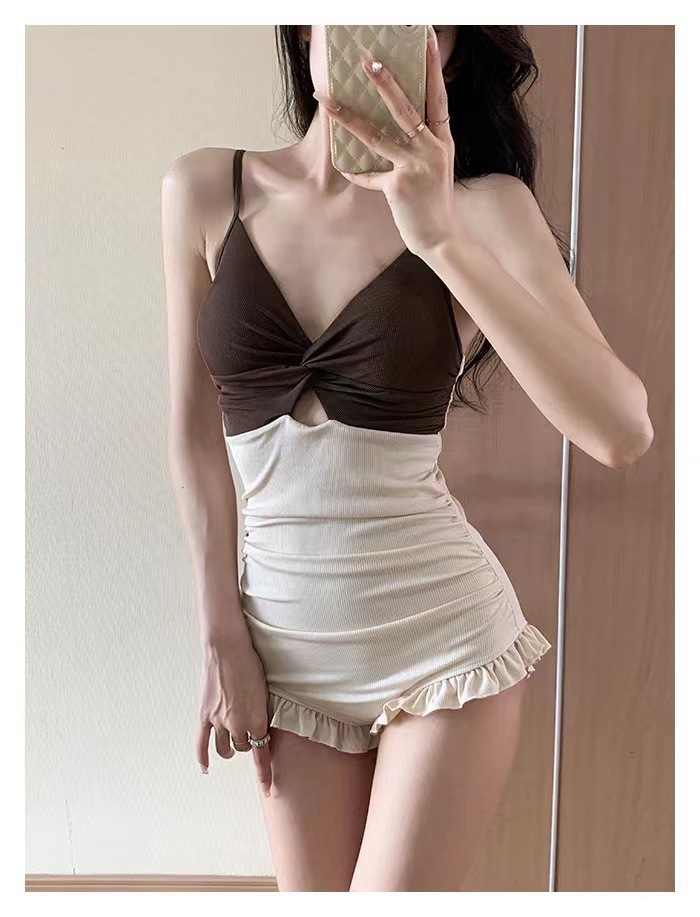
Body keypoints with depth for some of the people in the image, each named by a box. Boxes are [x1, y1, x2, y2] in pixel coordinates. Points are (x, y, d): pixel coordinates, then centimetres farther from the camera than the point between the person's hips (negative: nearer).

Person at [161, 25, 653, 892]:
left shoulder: (483, 207, -8)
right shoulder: (206, 190, -1)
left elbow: (623, 432, -21)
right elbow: (195, 429, 2)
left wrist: (442, 238, -29)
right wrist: (222, 637, 2)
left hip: (443, 633, -2)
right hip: (287, 638, 3)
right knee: (312, 892, 14)